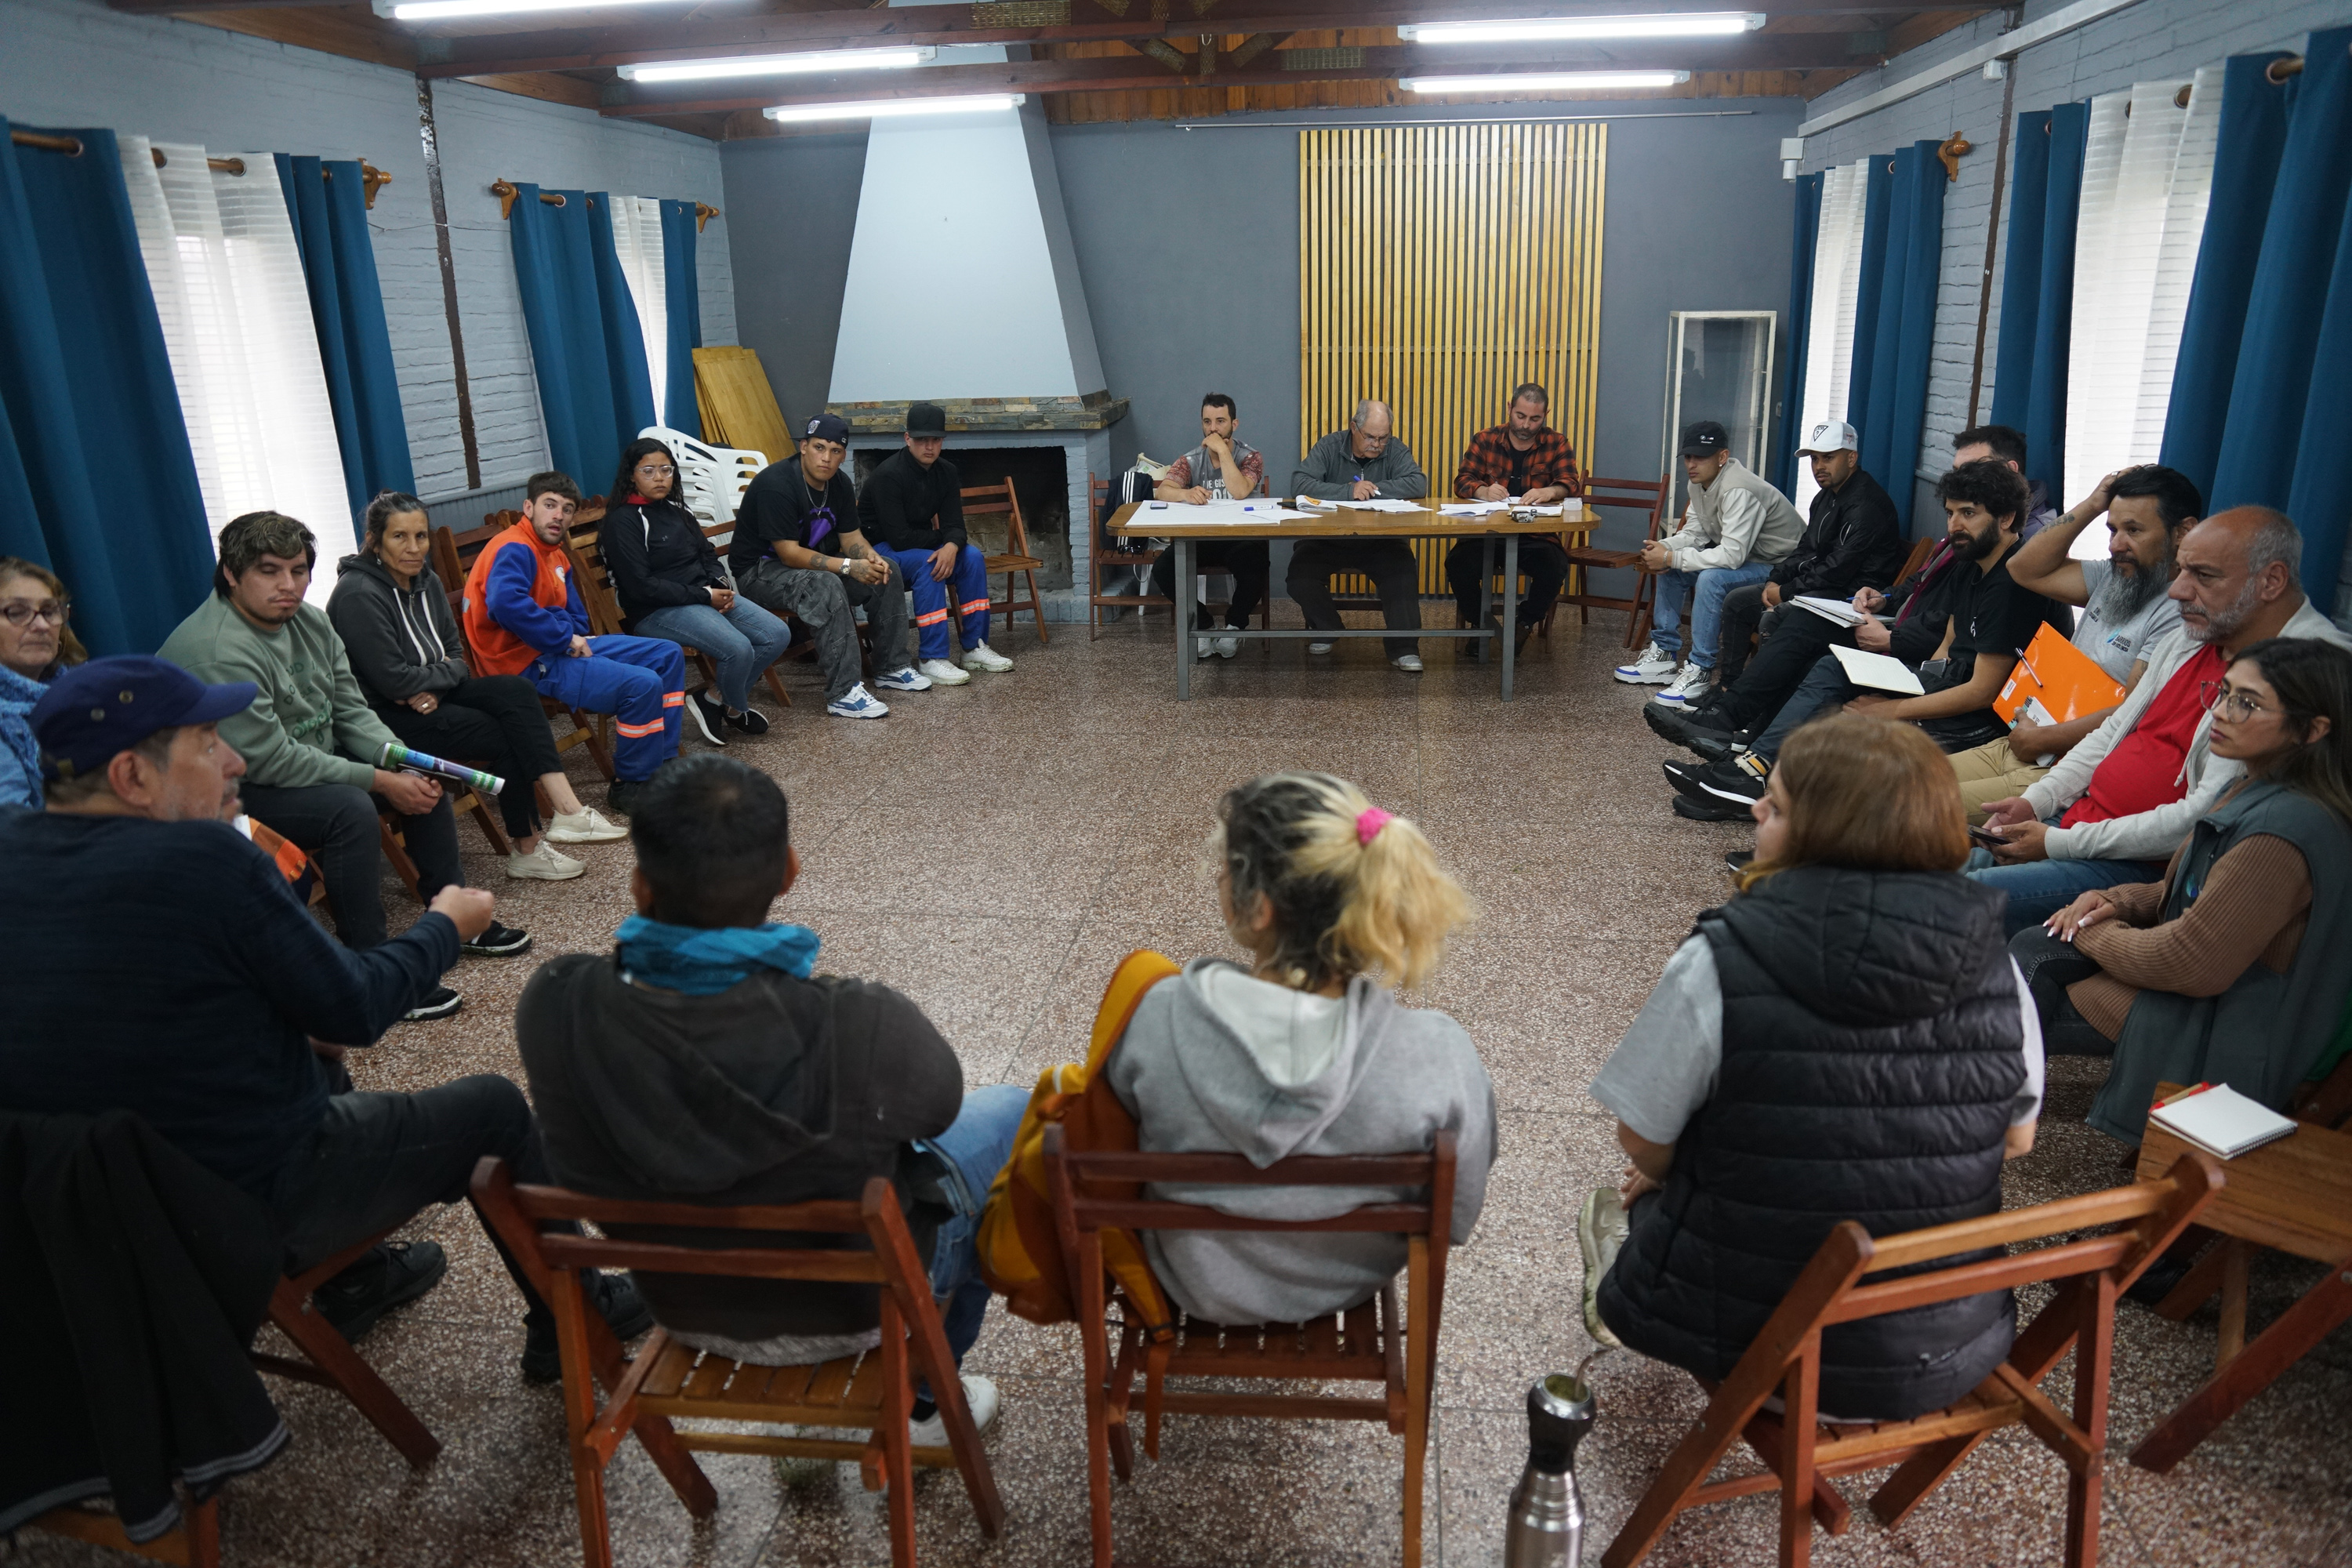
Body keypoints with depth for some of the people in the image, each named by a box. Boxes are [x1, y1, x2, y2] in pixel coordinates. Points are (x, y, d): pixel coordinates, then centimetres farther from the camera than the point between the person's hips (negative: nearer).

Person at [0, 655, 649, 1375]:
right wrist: (445, 927, 2)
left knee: (320, 1063, 32)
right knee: (493, 1106, 10)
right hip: (254, 1215, -8)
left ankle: (354, 1285, 44)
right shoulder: (203, 858, -27)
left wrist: (302, 1025, 14)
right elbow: (355, 1009, -16)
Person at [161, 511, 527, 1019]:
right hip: (240, 791, -9)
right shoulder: (217, 654, -27)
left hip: (313, 760, 10)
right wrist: (380, 781, -25)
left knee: (422, 779, 3)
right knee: (350, 808, -32)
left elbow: (351, 711, 4)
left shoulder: (310, 621, 1)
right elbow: (272, 761, -28)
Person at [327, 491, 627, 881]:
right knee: (506, 737, -19)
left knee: (516, 691, -16)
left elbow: (455, 651, 11)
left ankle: (567, 811, -28)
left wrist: (435, 687, -10)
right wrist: (447, 672, -6)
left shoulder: (425, 581, 7)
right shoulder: (359, 595, -18)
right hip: (385, 716, -8)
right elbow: (393, 680, -21)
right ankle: (528, 850, -7)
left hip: (430, 697, 8)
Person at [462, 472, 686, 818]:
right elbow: (505, 603, -35)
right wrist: (565, 638, -25)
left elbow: (577, 617, 19)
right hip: (528, 664, -11)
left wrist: (573, 638, -5)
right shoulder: (514, 551, -15)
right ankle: (631, 786, -8)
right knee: (643, 684, -26)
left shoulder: (555, 555, 16)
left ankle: (662, 763, 12)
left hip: (560, 648, 11)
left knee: (668, 655, 11)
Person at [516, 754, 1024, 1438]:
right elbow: (936, 1101, -12)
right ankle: (924, 1394, 32)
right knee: (1010, 1109, 21)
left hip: (678, 1301, 4)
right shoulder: (862, 1030, -37)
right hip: (851, 1301, -4)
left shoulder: (553, 1005, -27)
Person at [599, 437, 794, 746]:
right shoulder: (622, 521, -9)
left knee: (778, 635, -8)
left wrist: (720, 585, -2)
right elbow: (641, 585, -16)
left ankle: (714, 699, 4)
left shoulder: (675, 510, 16)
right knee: (738, 649, -29)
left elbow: (707, 554, 22)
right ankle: (736, 709, 5)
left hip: (706, 595, 9)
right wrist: (704, 596, -16)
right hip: (657, 612, -9)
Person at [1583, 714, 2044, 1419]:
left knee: (1637, 1204, 23)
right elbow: (2016, 1138, 6)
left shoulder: (1723, 964, -23)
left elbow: (1645, 1143, -13)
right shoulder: (1995, 968, -10)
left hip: (1758, 1348, -4)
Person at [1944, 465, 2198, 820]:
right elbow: (2026, 569, 15)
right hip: (2019, 747, 9)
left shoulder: (2179, 613, -17)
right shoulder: (2113, 577, 12)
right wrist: (2091, 506, 7)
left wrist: (2040, 739, -10)